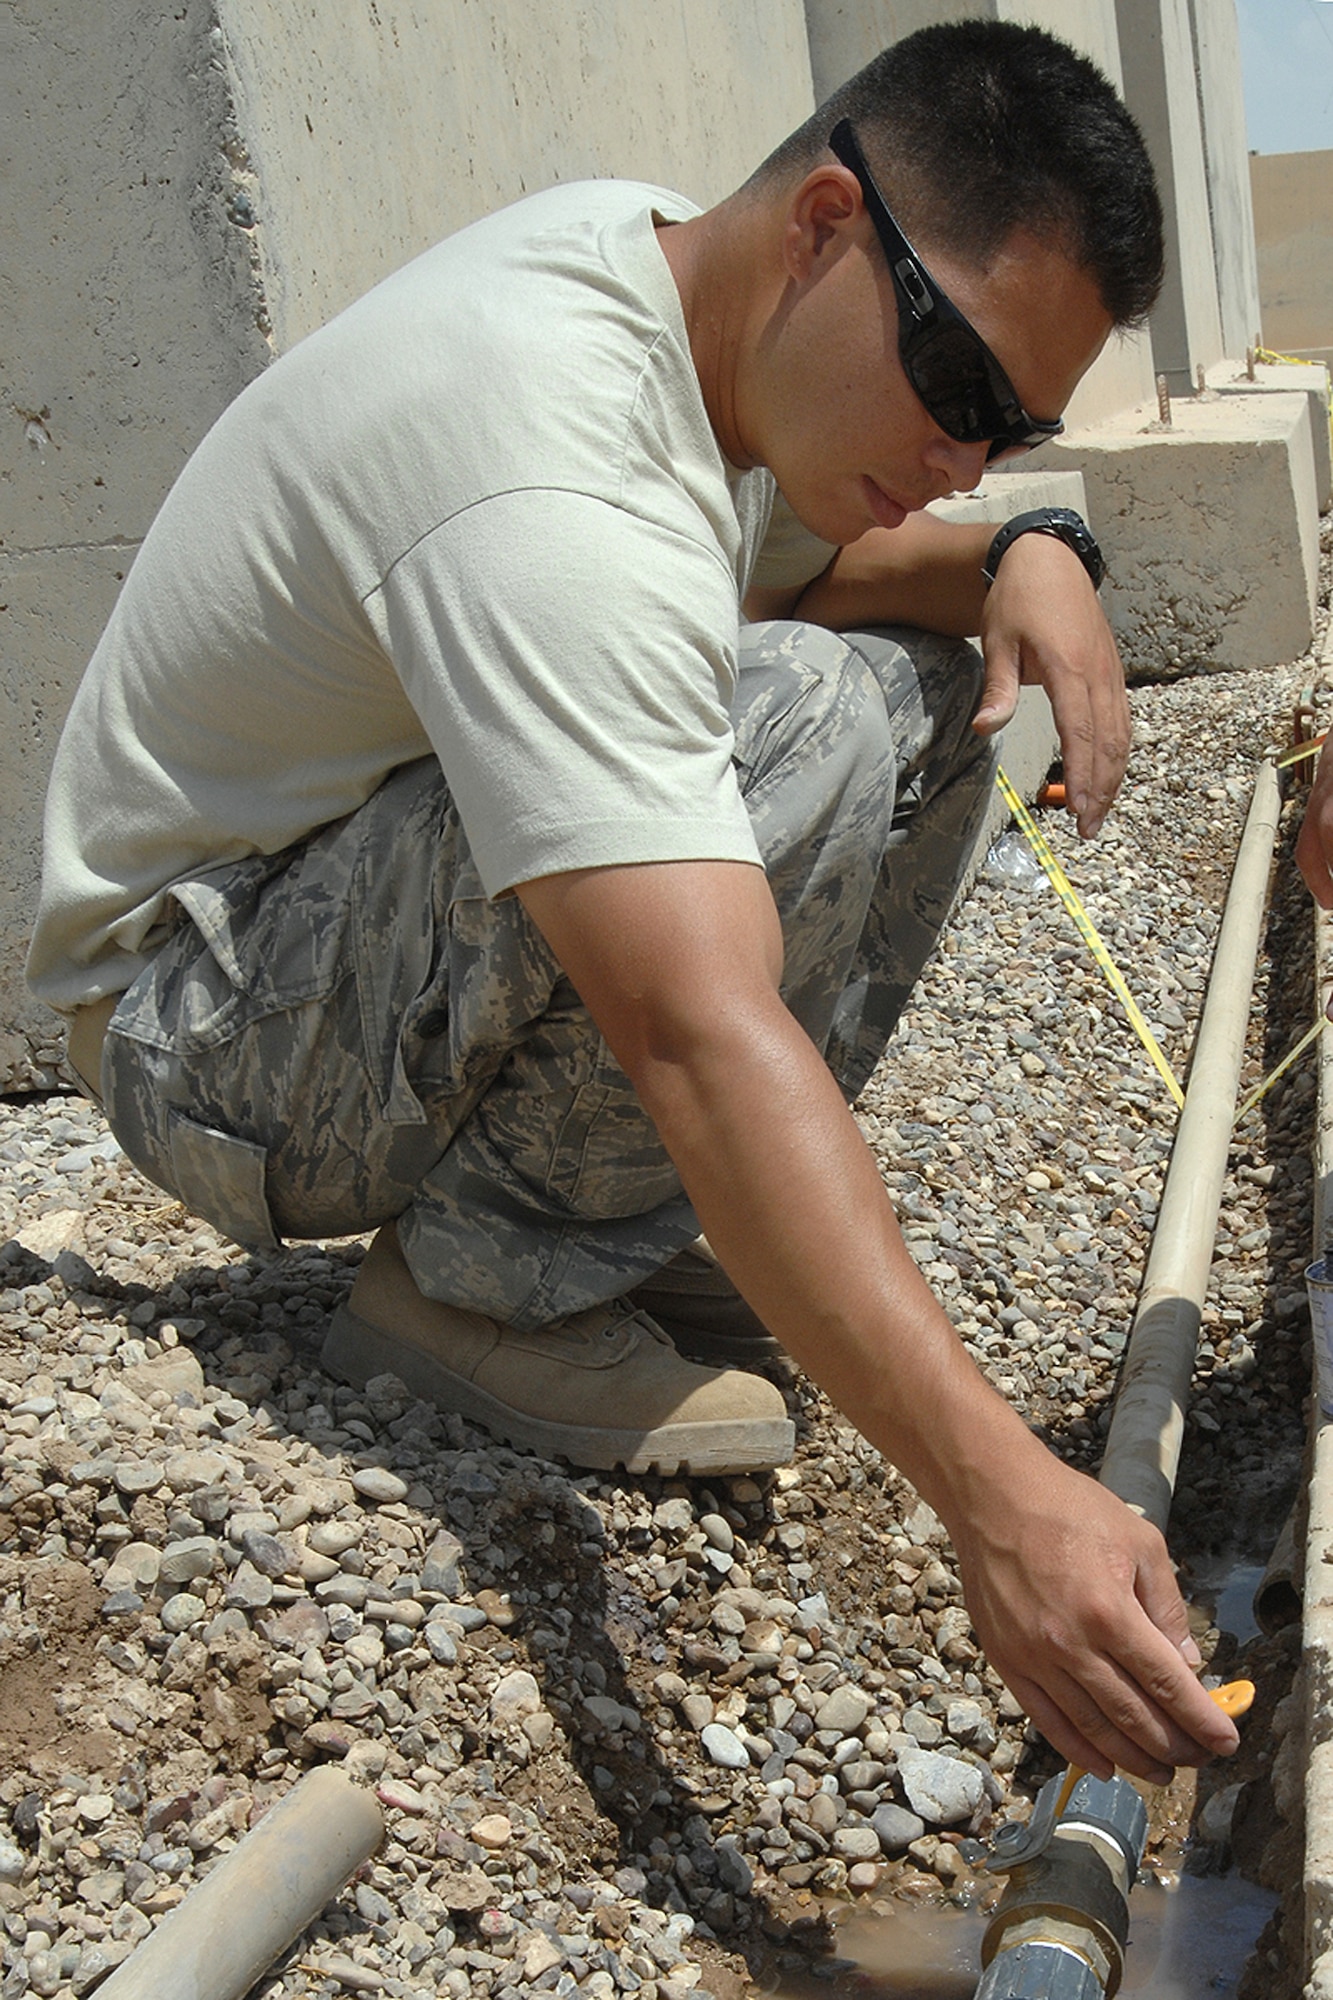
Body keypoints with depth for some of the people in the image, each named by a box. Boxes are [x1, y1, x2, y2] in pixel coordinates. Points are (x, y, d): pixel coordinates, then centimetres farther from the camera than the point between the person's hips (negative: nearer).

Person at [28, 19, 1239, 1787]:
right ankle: (482, 1278, -13)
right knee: (797, 731, -31)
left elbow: (826, 557, 12)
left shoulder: (663, 259, -3)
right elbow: (705, 1038, -42)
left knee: (932, 680, -2)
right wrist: (995, 1494, -46)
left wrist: (1027, 557, -11)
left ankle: (640, 1219, 2)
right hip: (206, 1029, -9)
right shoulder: (546, 481, -33)